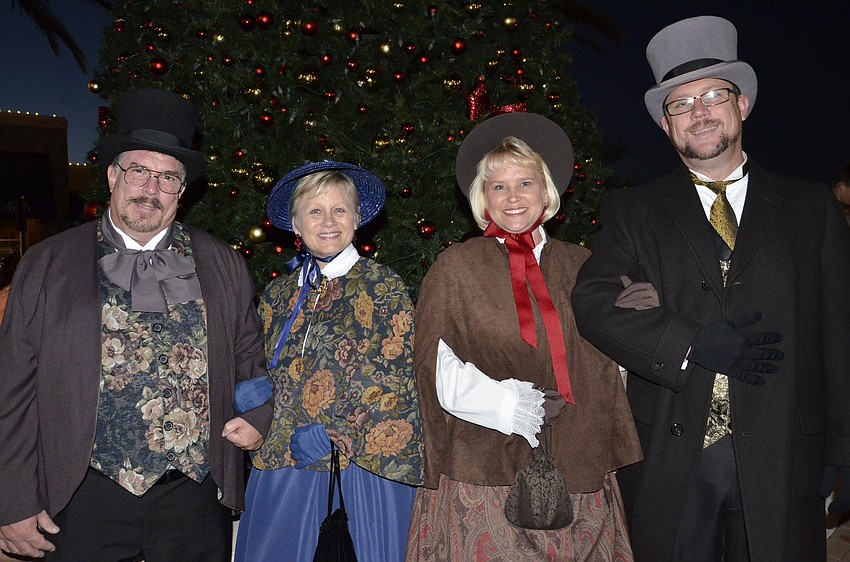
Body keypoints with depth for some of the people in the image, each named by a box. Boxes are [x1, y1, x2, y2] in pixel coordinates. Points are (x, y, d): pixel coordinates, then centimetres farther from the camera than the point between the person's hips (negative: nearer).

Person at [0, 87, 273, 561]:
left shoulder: (223, 265, 3)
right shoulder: (46, 265, 0)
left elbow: (251, 358, 12)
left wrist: (258, 416, -5)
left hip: (197, 496, 1)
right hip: (86, 498, 0)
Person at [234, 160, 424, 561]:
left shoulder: (384, 288, -4)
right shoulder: (278, 295, 10)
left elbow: (394, 380, -9)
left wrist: (334, 433, -14)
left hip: (365, 462, -3)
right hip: (286, 465, 4)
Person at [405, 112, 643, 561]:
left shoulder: (578, 266, 8)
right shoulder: (455, 266, 0)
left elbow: (607, 361, 10)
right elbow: (438, 370, -4)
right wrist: (513, 406, -13)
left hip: (576, 469, 3)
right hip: (483, 470, -2)